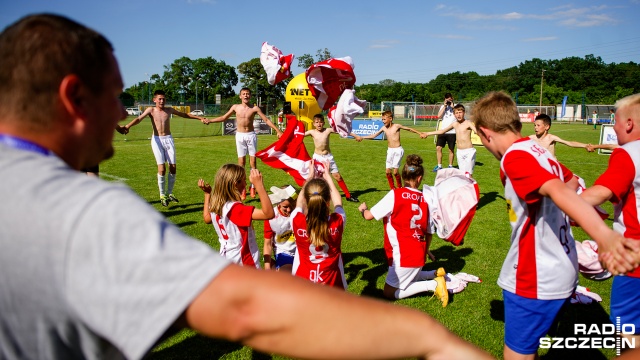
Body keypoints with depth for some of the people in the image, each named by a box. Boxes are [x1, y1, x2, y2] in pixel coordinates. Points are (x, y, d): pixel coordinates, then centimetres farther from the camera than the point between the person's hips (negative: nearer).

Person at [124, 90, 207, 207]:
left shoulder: (169, 110, 10)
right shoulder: (151, 110, 2)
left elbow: (185, 115, 22)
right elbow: (139, 119, -11)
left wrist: (199, 118, 22)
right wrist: (127, 126, -28)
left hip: (168, 139, 3)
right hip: (157, 140, -3)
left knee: (173, 167, -2)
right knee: (162, 168, -11)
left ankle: (169, 193, 14)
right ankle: (162, 195, 2)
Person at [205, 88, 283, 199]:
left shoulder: (254, 108, -3)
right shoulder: (235, 107, 1)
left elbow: (266, 120, -2)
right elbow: (224, 117, 14)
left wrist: (277, 130, -8)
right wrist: (210, 120, 7)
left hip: (251, 135, -1)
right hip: (240, 136, 1)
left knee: (253, 161, 0)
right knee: (241, 161, 0)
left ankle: (253, 187, 10)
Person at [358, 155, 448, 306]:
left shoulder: (396, 194, -14)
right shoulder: (425, 199, 2)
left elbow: (369, 215, -12)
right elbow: (429, 231, 10)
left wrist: (363, 209, 12)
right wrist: (426, 250, 29)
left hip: (403, 256, -7)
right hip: (418, 254, 7)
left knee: (389, 293, 7)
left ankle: (433, 284, -1)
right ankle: (436, 274, 15)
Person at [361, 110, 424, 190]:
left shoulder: (397, 126, -7)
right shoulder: (384, 128, 4)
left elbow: (409, 129, 0)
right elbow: (373, 136, 9)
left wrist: (420, 133, -3)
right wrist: (362, 137, 3)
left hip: (398, 150, -5)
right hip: (390, 150, 5)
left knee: (395, 171, -10)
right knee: (387, 171, 1)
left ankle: (400, 188, 8)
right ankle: (392, 189, 15)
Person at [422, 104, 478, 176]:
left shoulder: (468, 123, -7)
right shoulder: (454, 124, 11)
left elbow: (477, 131, -23)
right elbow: (442, 131, 22)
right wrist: (427, 133, 24)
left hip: (469, 151, -5)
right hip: (459, 152, 5)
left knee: (468, 174, -10)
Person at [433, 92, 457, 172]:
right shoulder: (443, 106, 12)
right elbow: (439, 116, -2)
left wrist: (453, 107, -11)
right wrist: (444, 106, -5)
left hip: (452, 132, -3)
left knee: (451, 150, 4)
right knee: (438, 148, -3)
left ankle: (450, 166, 15)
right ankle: (439, 166, 6)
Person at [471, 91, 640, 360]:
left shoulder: (515, 157, -22)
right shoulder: (538, 149, 6)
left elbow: (558, 190, -38)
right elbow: (571, 182, 20)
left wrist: (604, 235, -52)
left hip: (535, 281, -9)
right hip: (559, 273, 9)